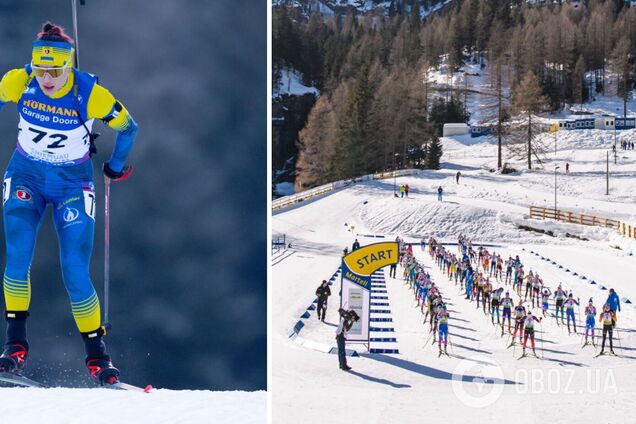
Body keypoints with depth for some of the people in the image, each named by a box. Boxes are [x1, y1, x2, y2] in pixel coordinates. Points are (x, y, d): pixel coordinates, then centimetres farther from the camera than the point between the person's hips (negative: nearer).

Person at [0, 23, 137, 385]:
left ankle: (97, 354, 5)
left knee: (76, 274, -10)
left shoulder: (91, 94, -22)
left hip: (72, 184, -2)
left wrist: (116, 167, 11)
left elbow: (128, 128, -4)